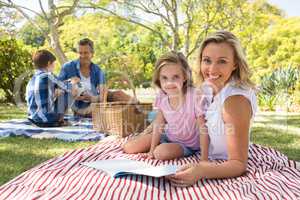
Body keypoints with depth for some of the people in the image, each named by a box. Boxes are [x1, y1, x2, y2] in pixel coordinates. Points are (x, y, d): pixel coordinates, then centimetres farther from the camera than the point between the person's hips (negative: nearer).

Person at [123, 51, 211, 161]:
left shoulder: (195, 97, -31)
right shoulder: (162, 97, -15)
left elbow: (203, 130, -26)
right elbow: (158, 123, -4)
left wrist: (204, 160, -28)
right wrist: (152, 149, -5)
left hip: (187, 144, -4)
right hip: (168, 136, 5)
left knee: (161, 152, -32)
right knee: (128, 147, 0)